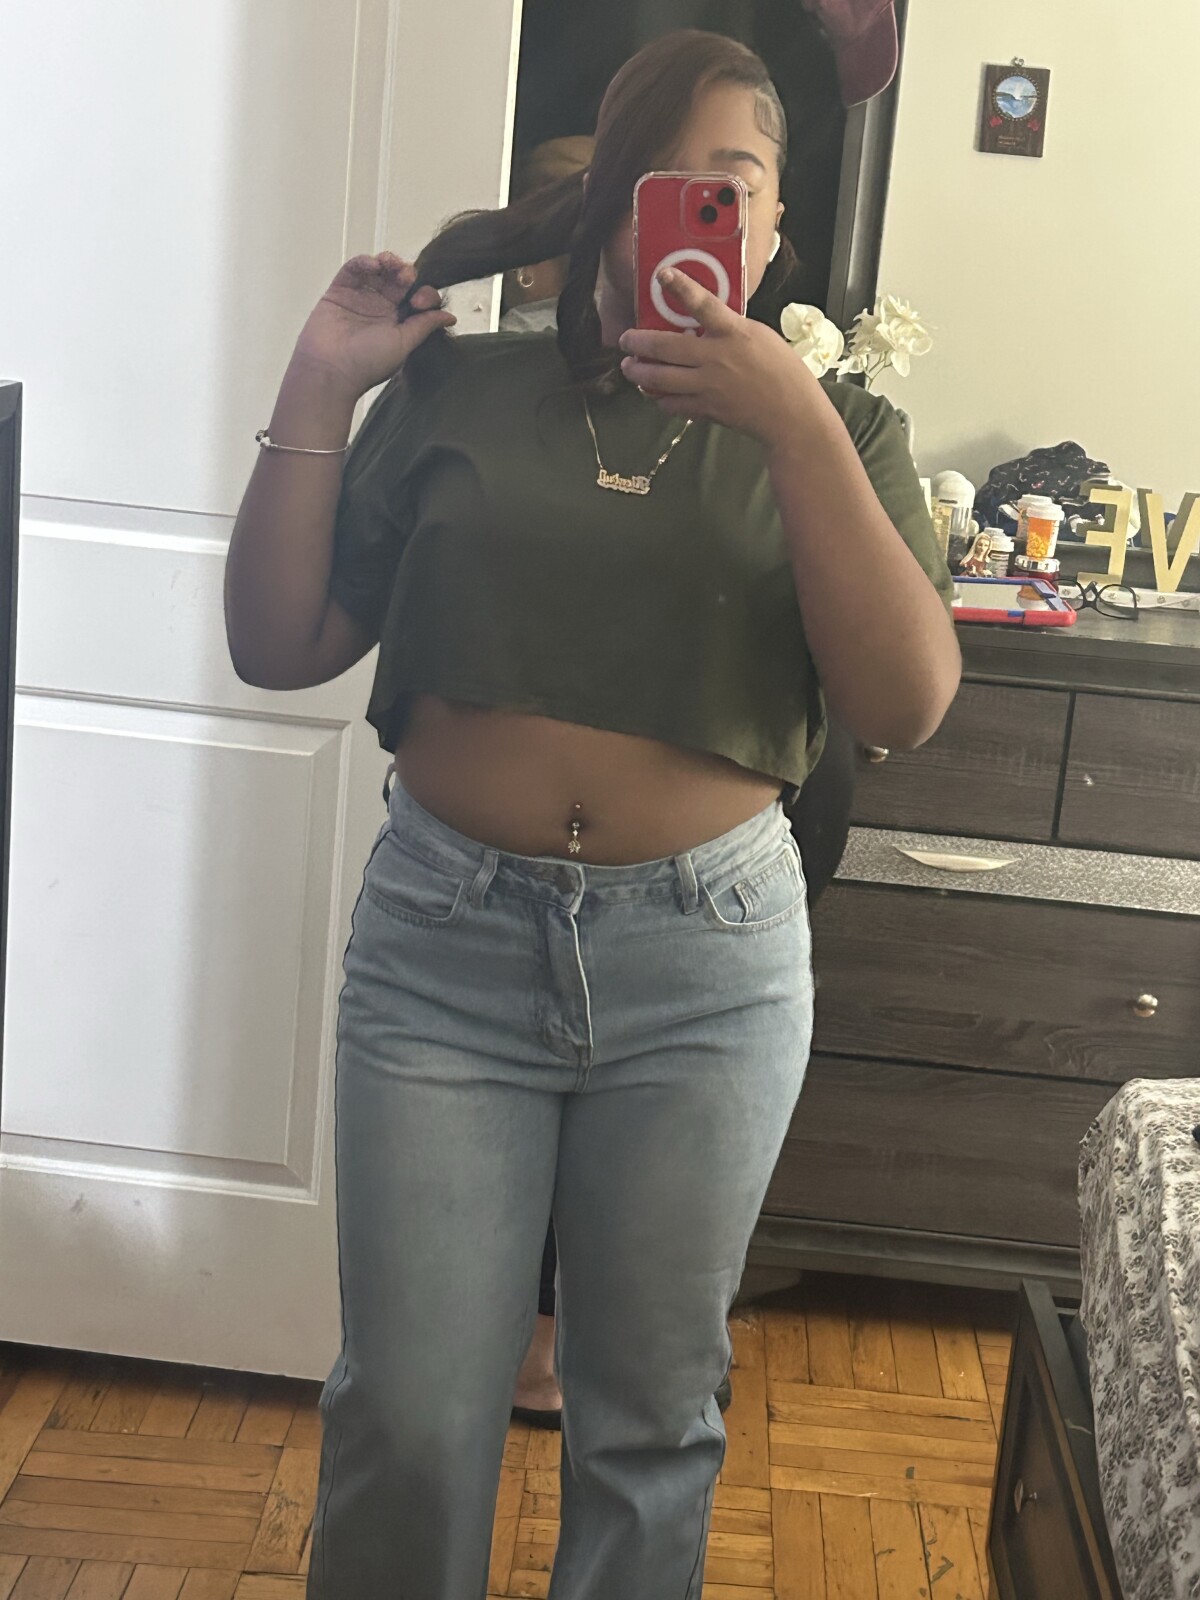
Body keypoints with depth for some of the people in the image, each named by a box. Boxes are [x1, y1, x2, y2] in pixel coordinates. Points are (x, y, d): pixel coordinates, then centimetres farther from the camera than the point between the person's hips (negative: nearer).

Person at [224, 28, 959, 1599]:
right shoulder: (458, 390, 4)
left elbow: (908, 701, -12)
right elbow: (279, 644, 3)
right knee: (408, 1418, 7)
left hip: (706, 960, 0)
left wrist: (792, 426, -19)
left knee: (650, 1413, 15)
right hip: (444, 939, 0)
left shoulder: (832, 431, 3)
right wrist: (318, 386, -6)